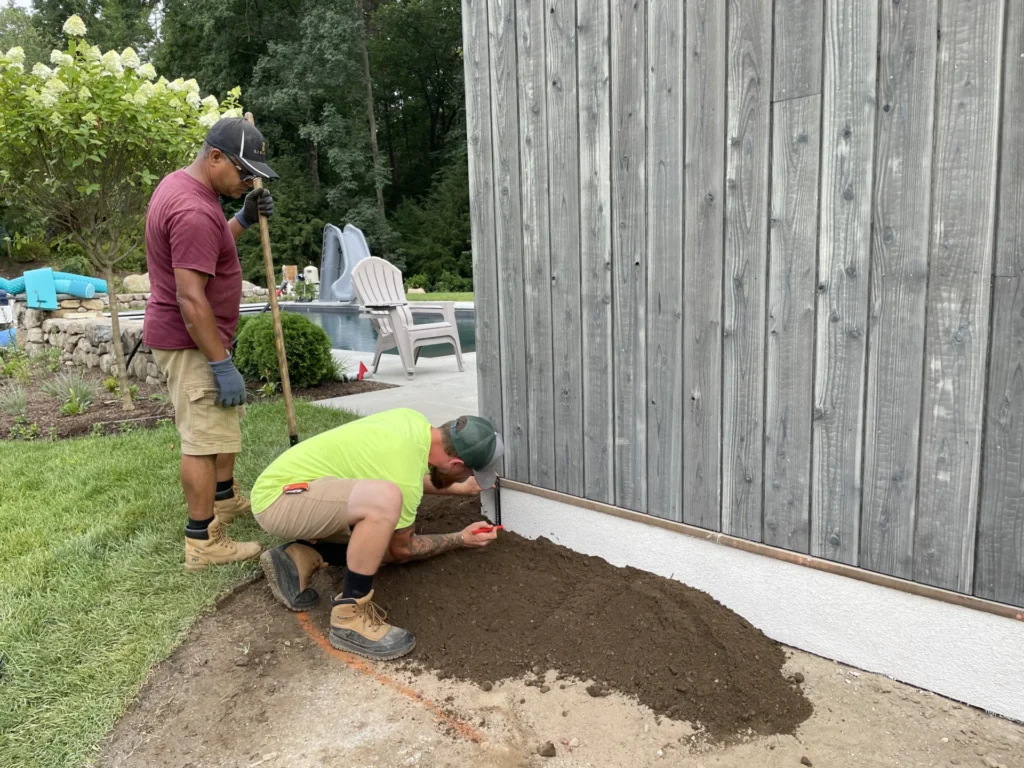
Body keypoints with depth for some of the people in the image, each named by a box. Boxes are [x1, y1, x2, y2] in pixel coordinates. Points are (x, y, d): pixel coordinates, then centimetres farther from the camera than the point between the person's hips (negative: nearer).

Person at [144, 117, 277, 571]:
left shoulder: (179, 184, 8)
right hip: (189, 341, -11)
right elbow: (190, 300, -28)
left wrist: (245, 219, 7)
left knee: (226, 416, 23)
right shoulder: (194, 211, -25)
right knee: (203, 439, -5)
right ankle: (202, 543, 4)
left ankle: (226, 499, 40)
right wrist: (222, 364, -24)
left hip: (197, 337, 11)